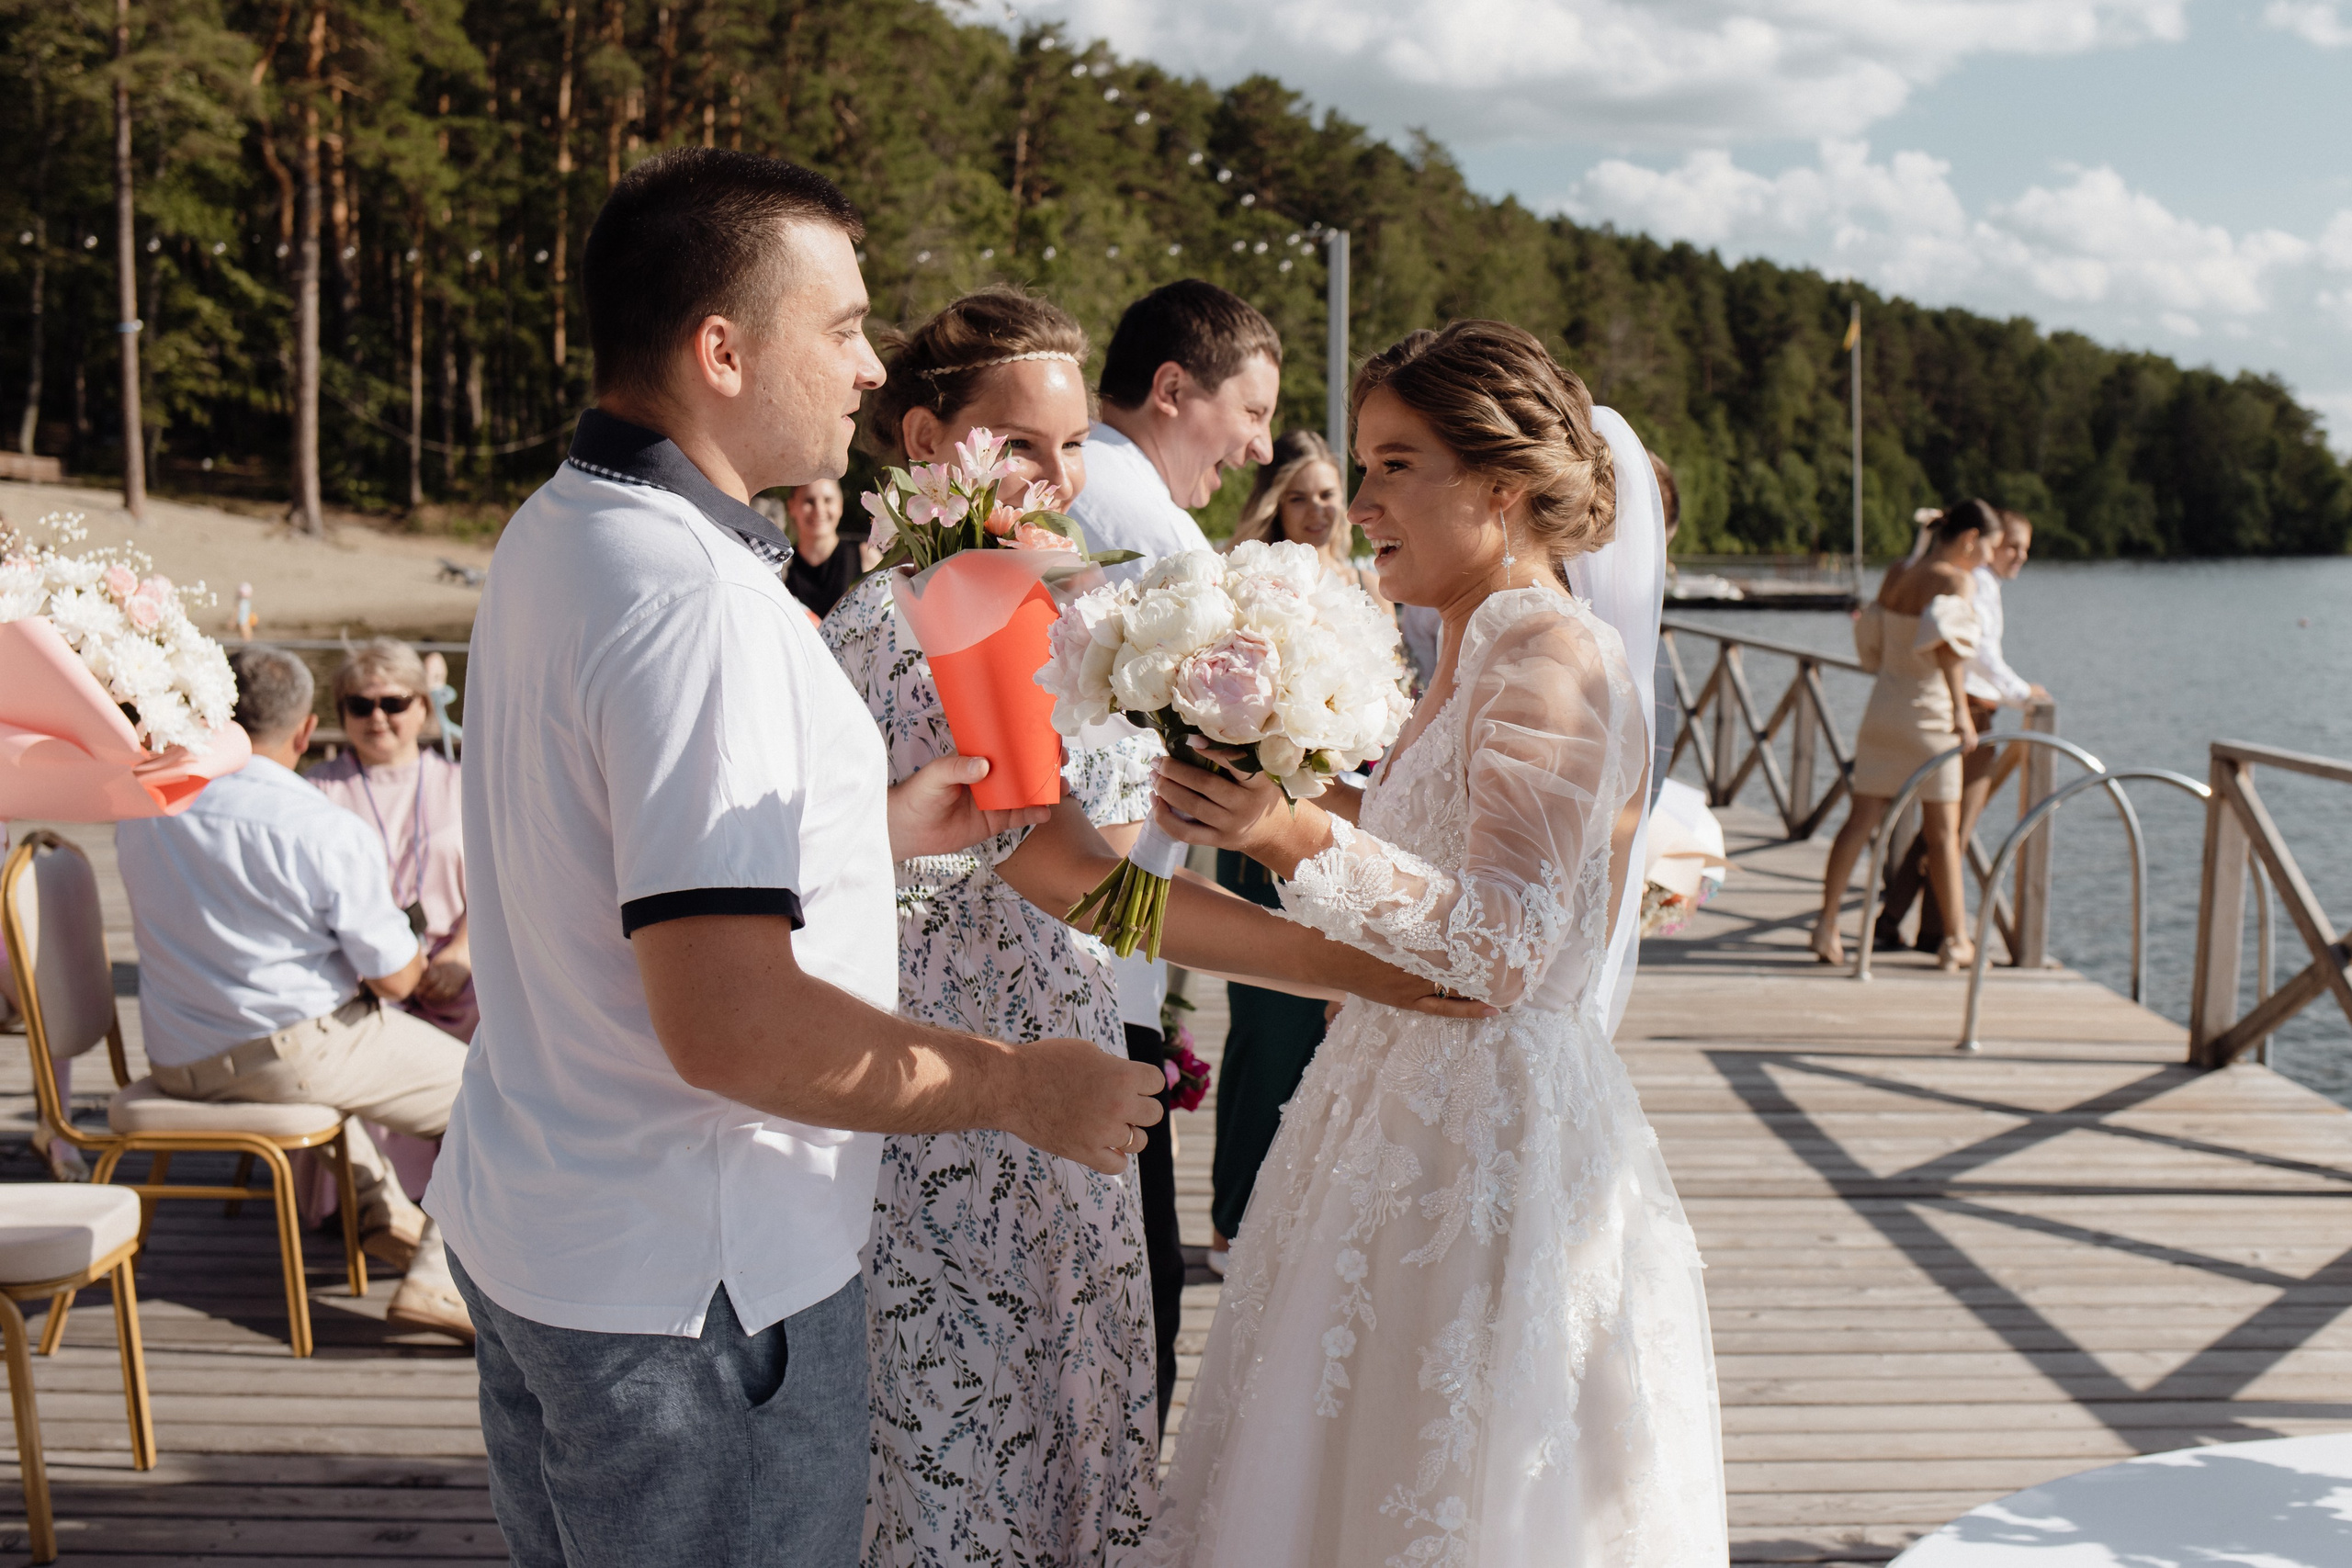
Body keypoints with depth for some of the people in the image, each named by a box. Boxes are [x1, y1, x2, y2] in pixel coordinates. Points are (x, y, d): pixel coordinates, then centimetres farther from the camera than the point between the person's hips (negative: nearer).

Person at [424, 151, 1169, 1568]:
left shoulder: (554, 534, 7)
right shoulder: (695, 598, -25)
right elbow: (731, 1025, -30)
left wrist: (876, 828, 17)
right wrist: (1025, 1088, -19)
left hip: (525, 1223, 10)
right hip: (692, 1284, -10)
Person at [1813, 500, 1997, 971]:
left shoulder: (1895, 576, 9)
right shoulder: (1957, 582, -12)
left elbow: (1870, 639, 19)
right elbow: (1946, 636, -30)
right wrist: (1960, 708, -32)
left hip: (1882, 706, 6)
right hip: (1928, 714, -6)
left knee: (1862, 818, 5)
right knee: (1943, 830, 5)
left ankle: (1827, 922, -3)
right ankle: (1955, 940, 13)